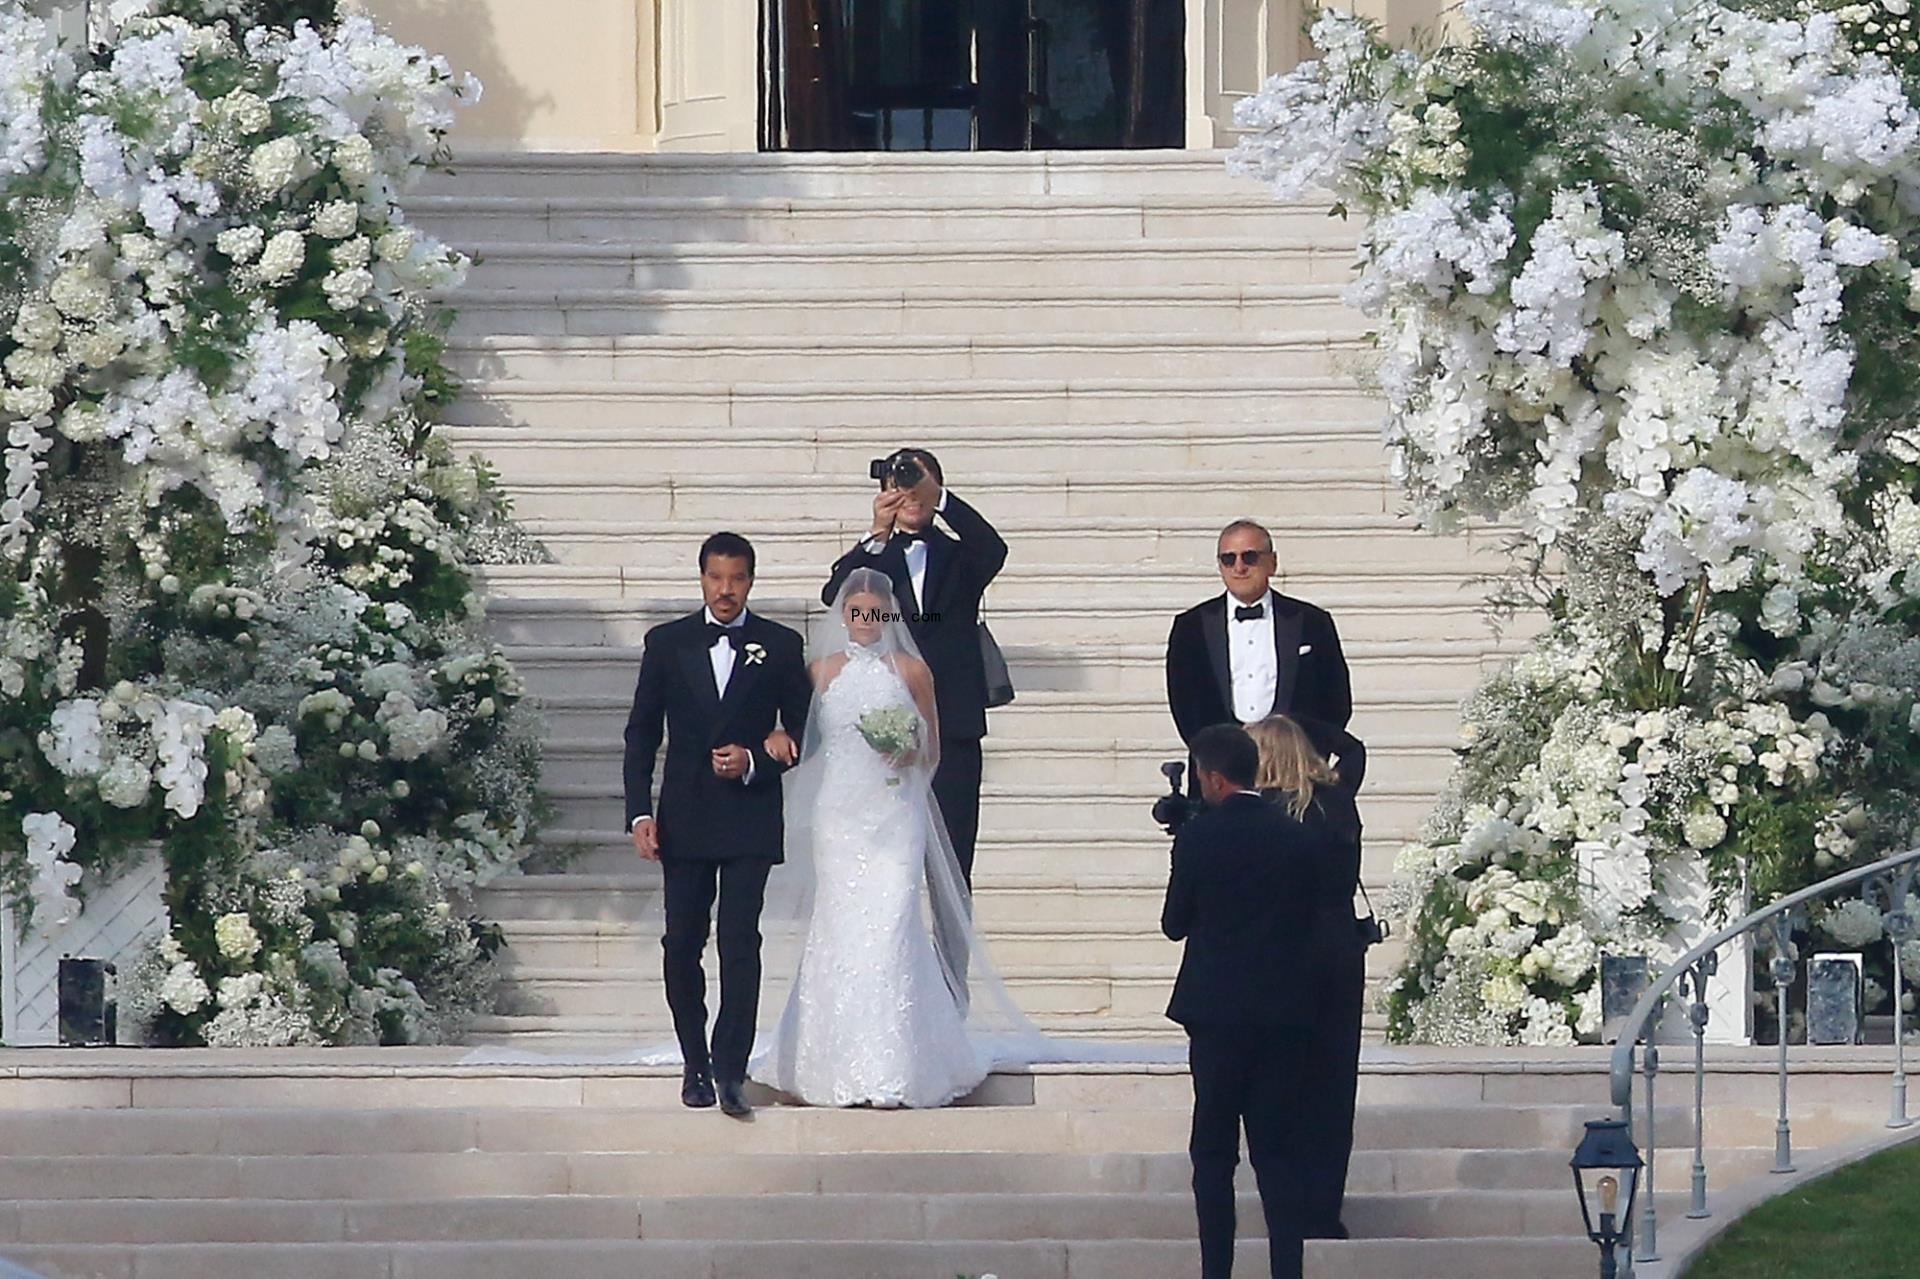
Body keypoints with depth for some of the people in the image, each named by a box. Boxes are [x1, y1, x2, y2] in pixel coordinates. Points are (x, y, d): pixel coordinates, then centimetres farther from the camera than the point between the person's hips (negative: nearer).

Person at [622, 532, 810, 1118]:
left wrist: (756, 761, -9)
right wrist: (640, 813, -2)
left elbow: (803, 734, 10)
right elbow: (641, 733, 7)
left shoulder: (781, 646, 5)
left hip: (751, 818, -2)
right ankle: (695, 1063, 17)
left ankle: (730, 1071, -13)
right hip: (684, 820, 2)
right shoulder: (668, 643, 7)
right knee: (681, 944, 3)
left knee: (740, 941, -11)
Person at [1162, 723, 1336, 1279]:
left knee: (1214, 1152, 4)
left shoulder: (1198, 837, -9)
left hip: (1217, 1009, -3)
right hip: (1285, 1010, 3)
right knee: (1279, 1150, 7)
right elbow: (1311, 915, 8)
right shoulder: (1303, 838, 1)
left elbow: (1174, 924, 0)